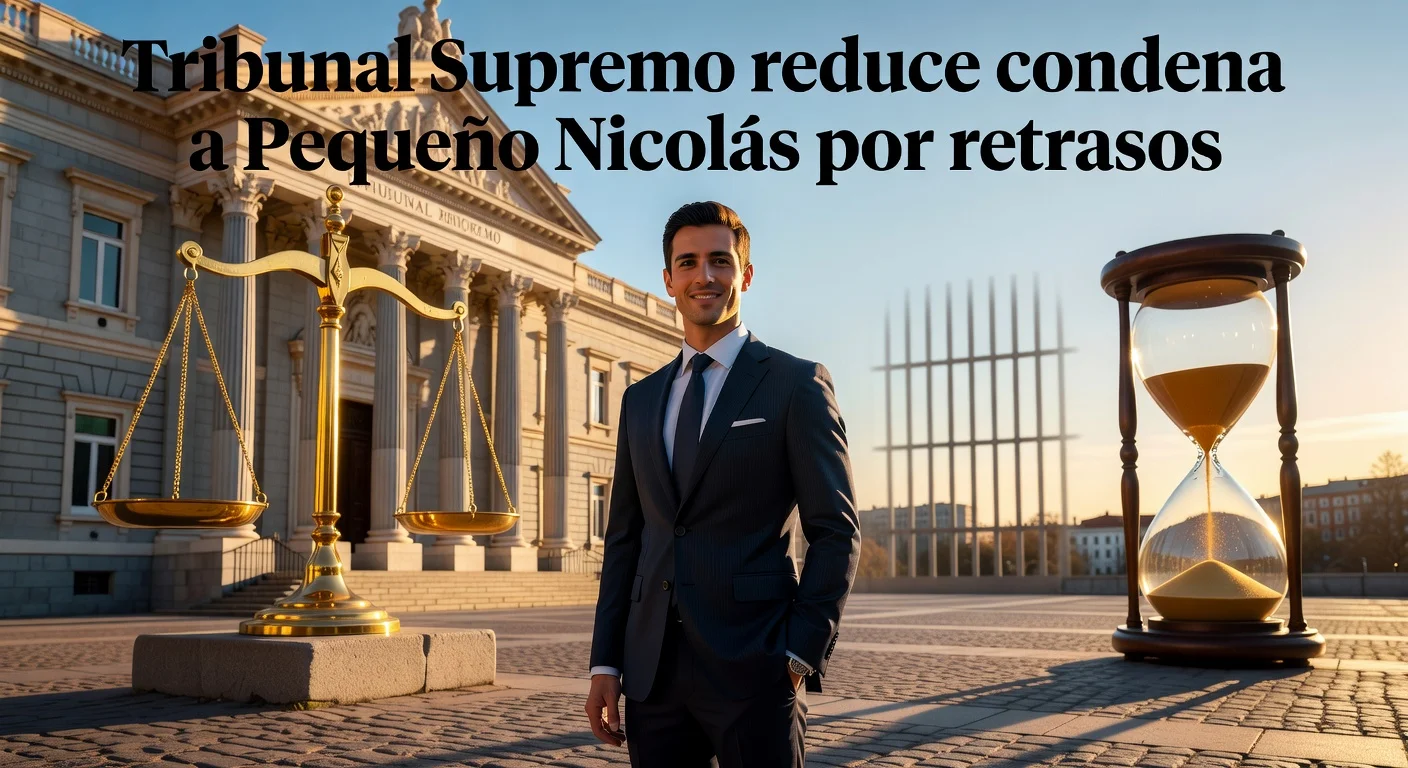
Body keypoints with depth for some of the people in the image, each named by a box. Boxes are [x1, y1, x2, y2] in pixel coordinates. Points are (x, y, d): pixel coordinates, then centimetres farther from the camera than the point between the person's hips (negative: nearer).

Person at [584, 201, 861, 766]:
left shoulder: (796, 384, -2)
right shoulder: (641, 399, 13)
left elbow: (837, 531, -5)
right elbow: (624, 538, 13)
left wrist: (800, 655, -11)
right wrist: (605, 663, 8)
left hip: (752, 671, -4)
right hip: (653, 673, 5)